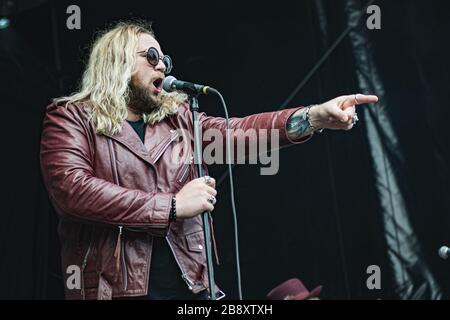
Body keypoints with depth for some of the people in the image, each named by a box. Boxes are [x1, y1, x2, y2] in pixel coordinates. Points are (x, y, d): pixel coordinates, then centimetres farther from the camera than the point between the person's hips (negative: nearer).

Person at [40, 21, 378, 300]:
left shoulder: (178, 117, 15)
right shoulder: (70, 117, 1)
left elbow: (239, 131, 2)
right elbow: (71, 190, -14)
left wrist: (316, 115, -13)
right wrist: (172, 206, -14)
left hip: (190, 283, 5)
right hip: (113, 286, -4)